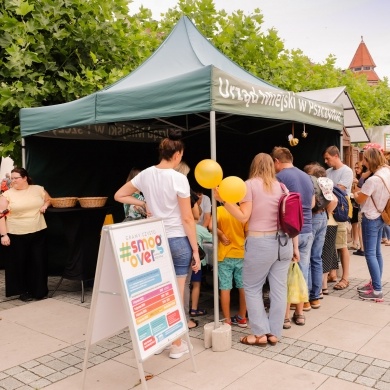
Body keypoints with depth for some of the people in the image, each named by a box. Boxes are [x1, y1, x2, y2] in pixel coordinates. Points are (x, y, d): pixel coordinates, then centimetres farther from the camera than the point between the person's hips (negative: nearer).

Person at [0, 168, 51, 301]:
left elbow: (48, 199, 22)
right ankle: (23, 291, 23)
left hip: (38, 233, 2)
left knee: (38, 262, 7)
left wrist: (45, 205, 0)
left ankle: (38, 291, 20)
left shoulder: (38, 189, 3)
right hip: (16, 235, -2)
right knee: (19, 264, 7)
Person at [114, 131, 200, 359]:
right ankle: (177, 345, 17)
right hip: (178, 241, -5)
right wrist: (195, 249, -7)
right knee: (177, 294, 6)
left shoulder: (145, 175, 1)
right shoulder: (179, 178, -15)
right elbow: (187, 218, -14)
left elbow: (119, 196, 12)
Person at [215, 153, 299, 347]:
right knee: (279, 288, 9)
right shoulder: (281, 186, 10)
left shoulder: (250, 185, -5)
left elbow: (244, 216, -11)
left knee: (252, 288, 8)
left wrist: (223, 200, -10)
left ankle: (260, 333, 11)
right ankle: (274, 333, 17)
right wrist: (295, 247, 14)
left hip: (260, 243, -5)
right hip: (283, 242, 6)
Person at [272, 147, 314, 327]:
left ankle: (285, 317, 9)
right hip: (307, 231, 7)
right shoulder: (307, 177, 12)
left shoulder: (280, 177, -10)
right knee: (302, 272, 12)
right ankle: (300, 313, 22)